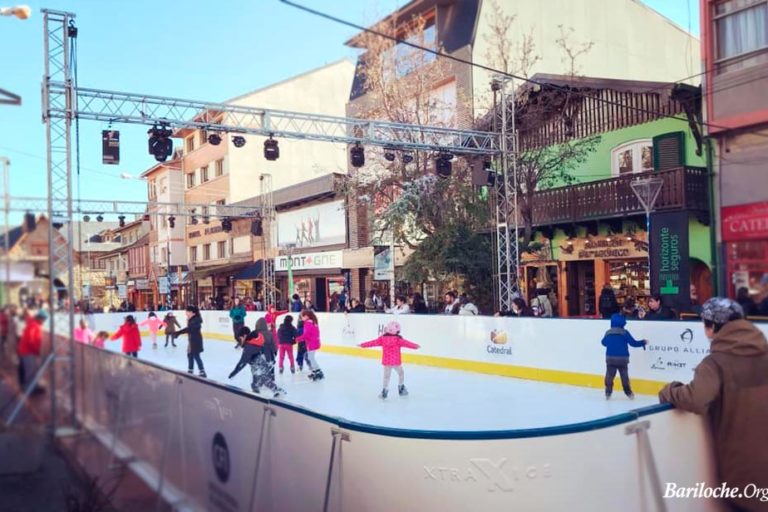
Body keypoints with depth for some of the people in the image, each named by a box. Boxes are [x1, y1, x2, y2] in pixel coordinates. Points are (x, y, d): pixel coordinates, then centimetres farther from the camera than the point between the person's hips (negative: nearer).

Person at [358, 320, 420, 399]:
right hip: (396, 361, -2)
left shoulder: (382, 339, -1)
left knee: (386, 376, 8)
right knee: (401, 373, 19)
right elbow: (406, 343, -10)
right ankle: (401, 389, 24)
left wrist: (363, 345, 13)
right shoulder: (398, 339, -8)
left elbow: (373, 342, 4)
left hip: (386, 361, 2)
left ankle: (384, 392, -1)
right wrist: (415, 346, -3)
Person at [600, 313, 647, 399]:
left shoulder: (608, 333, 2)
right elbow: (633, 343, -4)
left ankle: (608, 392, -3)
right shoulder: (625, 333, -7)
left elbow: (604, 342, 16)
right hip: (622, 359, -1)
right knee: (624, 376, 8)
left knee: (609, 376, 3)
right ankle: (629, 393, 13)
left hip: (610, 358, 1)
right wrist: (643, 342, 12)